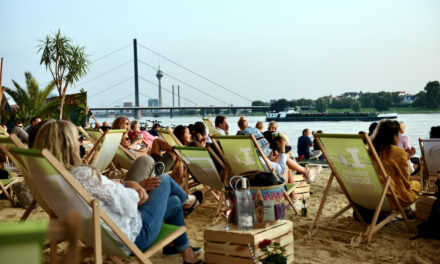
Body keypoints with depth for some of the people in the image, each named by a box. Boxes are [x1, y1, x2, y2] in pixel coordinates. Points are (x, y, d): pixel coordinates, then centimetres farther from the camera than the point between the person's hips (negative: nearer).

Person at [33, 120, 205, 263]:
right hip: (134, 234, -9)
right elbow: (128, 205, -28)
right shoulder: (85, 175, -35)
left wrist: (129, 185, -9)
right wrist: (131, 188, -7)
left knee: (174, 203, 26)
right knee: (164, 180, 13)